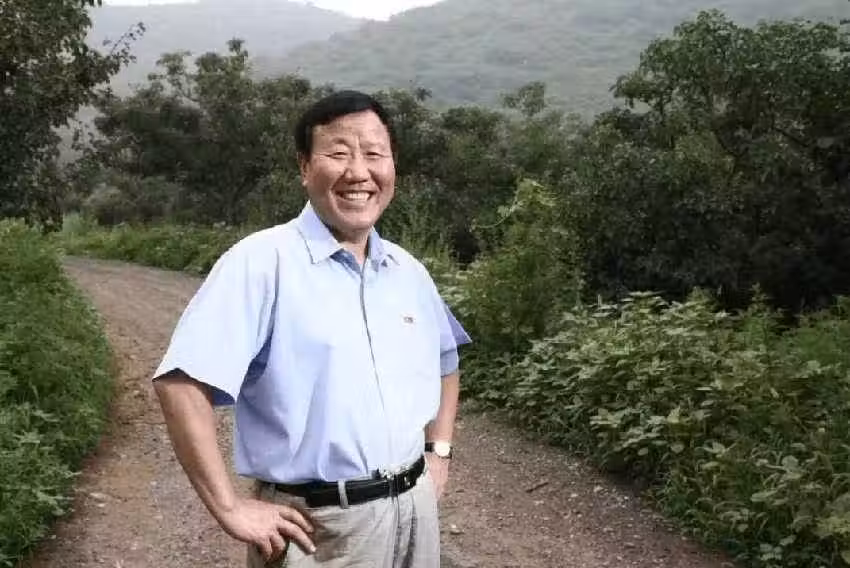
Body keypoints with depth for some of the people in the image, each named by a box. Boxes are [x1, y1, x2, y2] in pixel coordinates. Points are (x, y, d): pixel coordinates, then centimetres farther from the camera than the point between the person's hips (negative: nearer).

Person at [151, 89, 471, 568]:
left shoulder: (408, 271, 5)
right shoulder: (262, 261, -15)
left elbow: (445, 363, 21)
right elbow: (182, 383, -21)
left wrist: (439, 452, 11)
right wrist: (230, 509, -19)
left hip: (416, 510, 6)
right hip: (318, 526, -5)